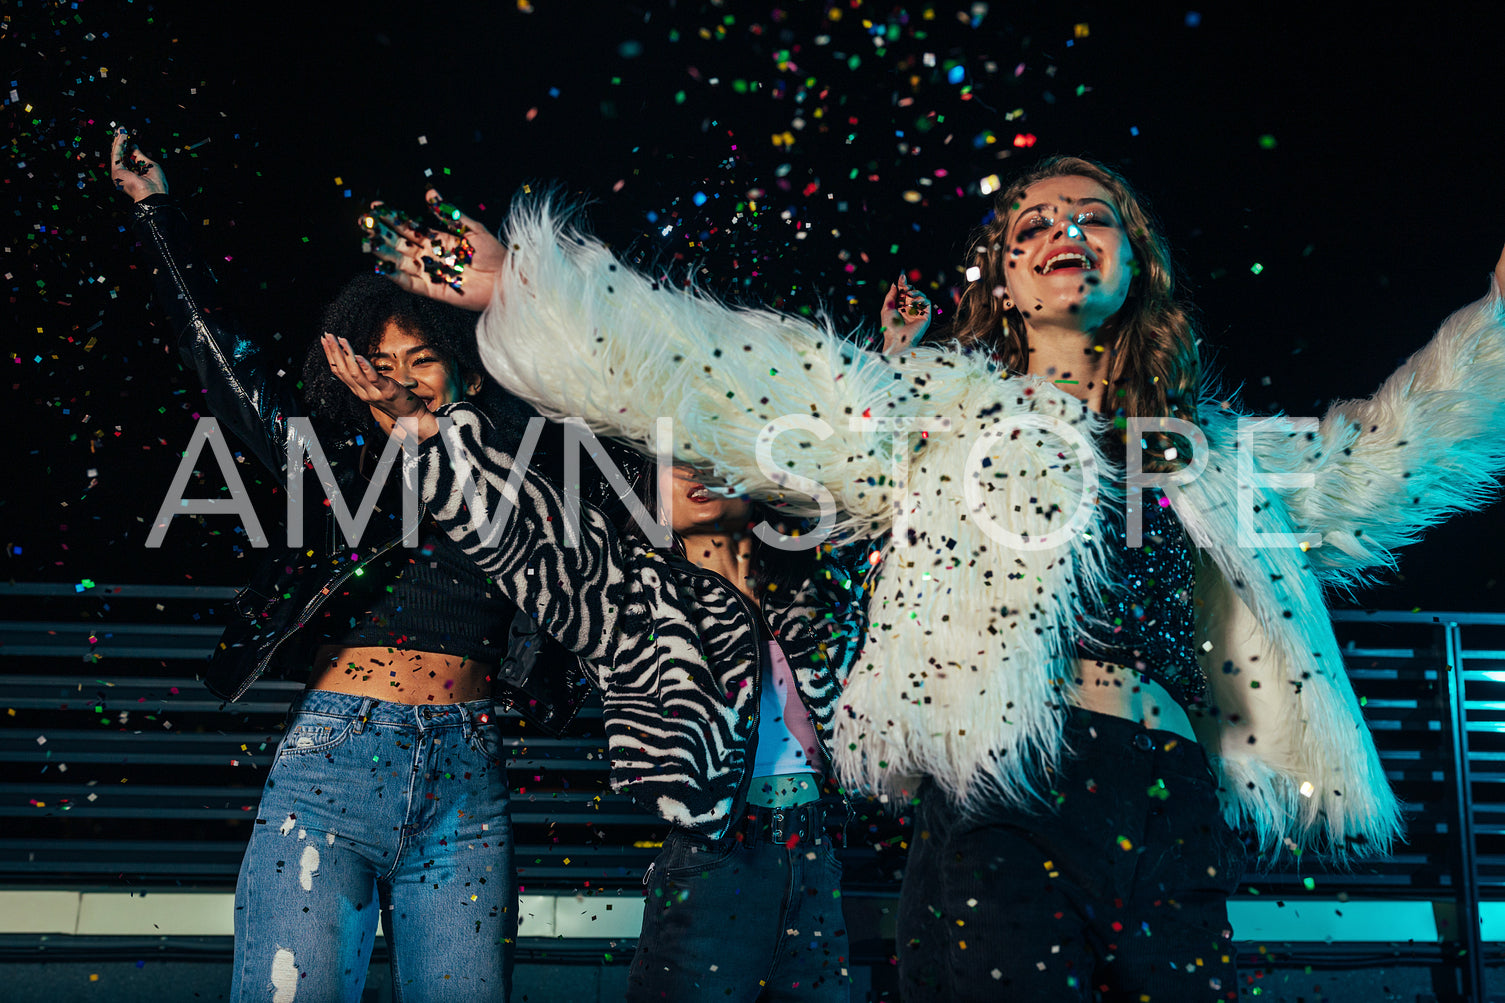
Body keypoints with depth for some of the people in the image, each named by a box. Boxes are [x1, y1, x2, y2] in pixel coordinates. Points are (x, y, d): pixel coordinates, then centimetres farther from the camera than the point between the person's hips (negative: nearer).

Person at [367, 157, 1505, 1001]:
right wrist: (515, 284, 3)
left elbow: (1393, 445, 35)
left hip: (1174, 812, 4)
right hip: (1002, 799, -4)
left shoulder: (1221, 452, 23)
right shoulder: (941, 406, 12)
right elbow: (727, 375, 6)